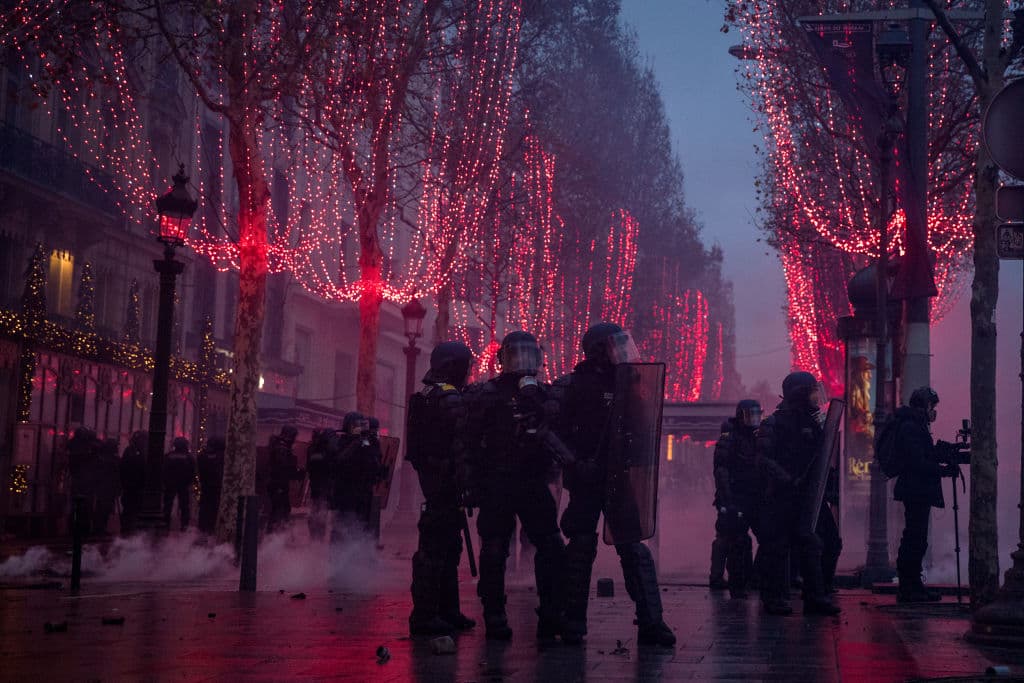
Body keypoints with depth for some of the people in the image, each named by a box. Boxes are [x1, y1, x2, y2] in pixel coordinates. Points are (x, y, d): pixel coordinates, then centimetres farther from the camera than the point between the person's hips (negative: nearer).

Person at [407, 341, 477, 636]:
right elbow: (459, 446, -21)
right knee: (436, 546, -7)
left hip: (430, 476, 10)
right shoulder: (451, 399, -16)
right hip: (446, 480, -10)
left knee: (448, 545, 16)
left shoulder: (425, 396, 15)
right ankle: (424, 615, -4)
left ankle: (447, 610, 23)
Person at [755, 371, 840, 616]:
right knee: (776, 548, -1)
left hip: (803, 495, 7)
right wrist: (788, 481, -24)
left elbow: (820, 456, 19)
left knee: (811, 545, 4)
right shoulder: (774, 423, -11)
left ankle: (815, 598, 8)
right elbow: (764, 459, -18)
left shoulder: (811, 421, 12)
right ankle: (775, 598, 7)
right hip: (777, 496, -7)